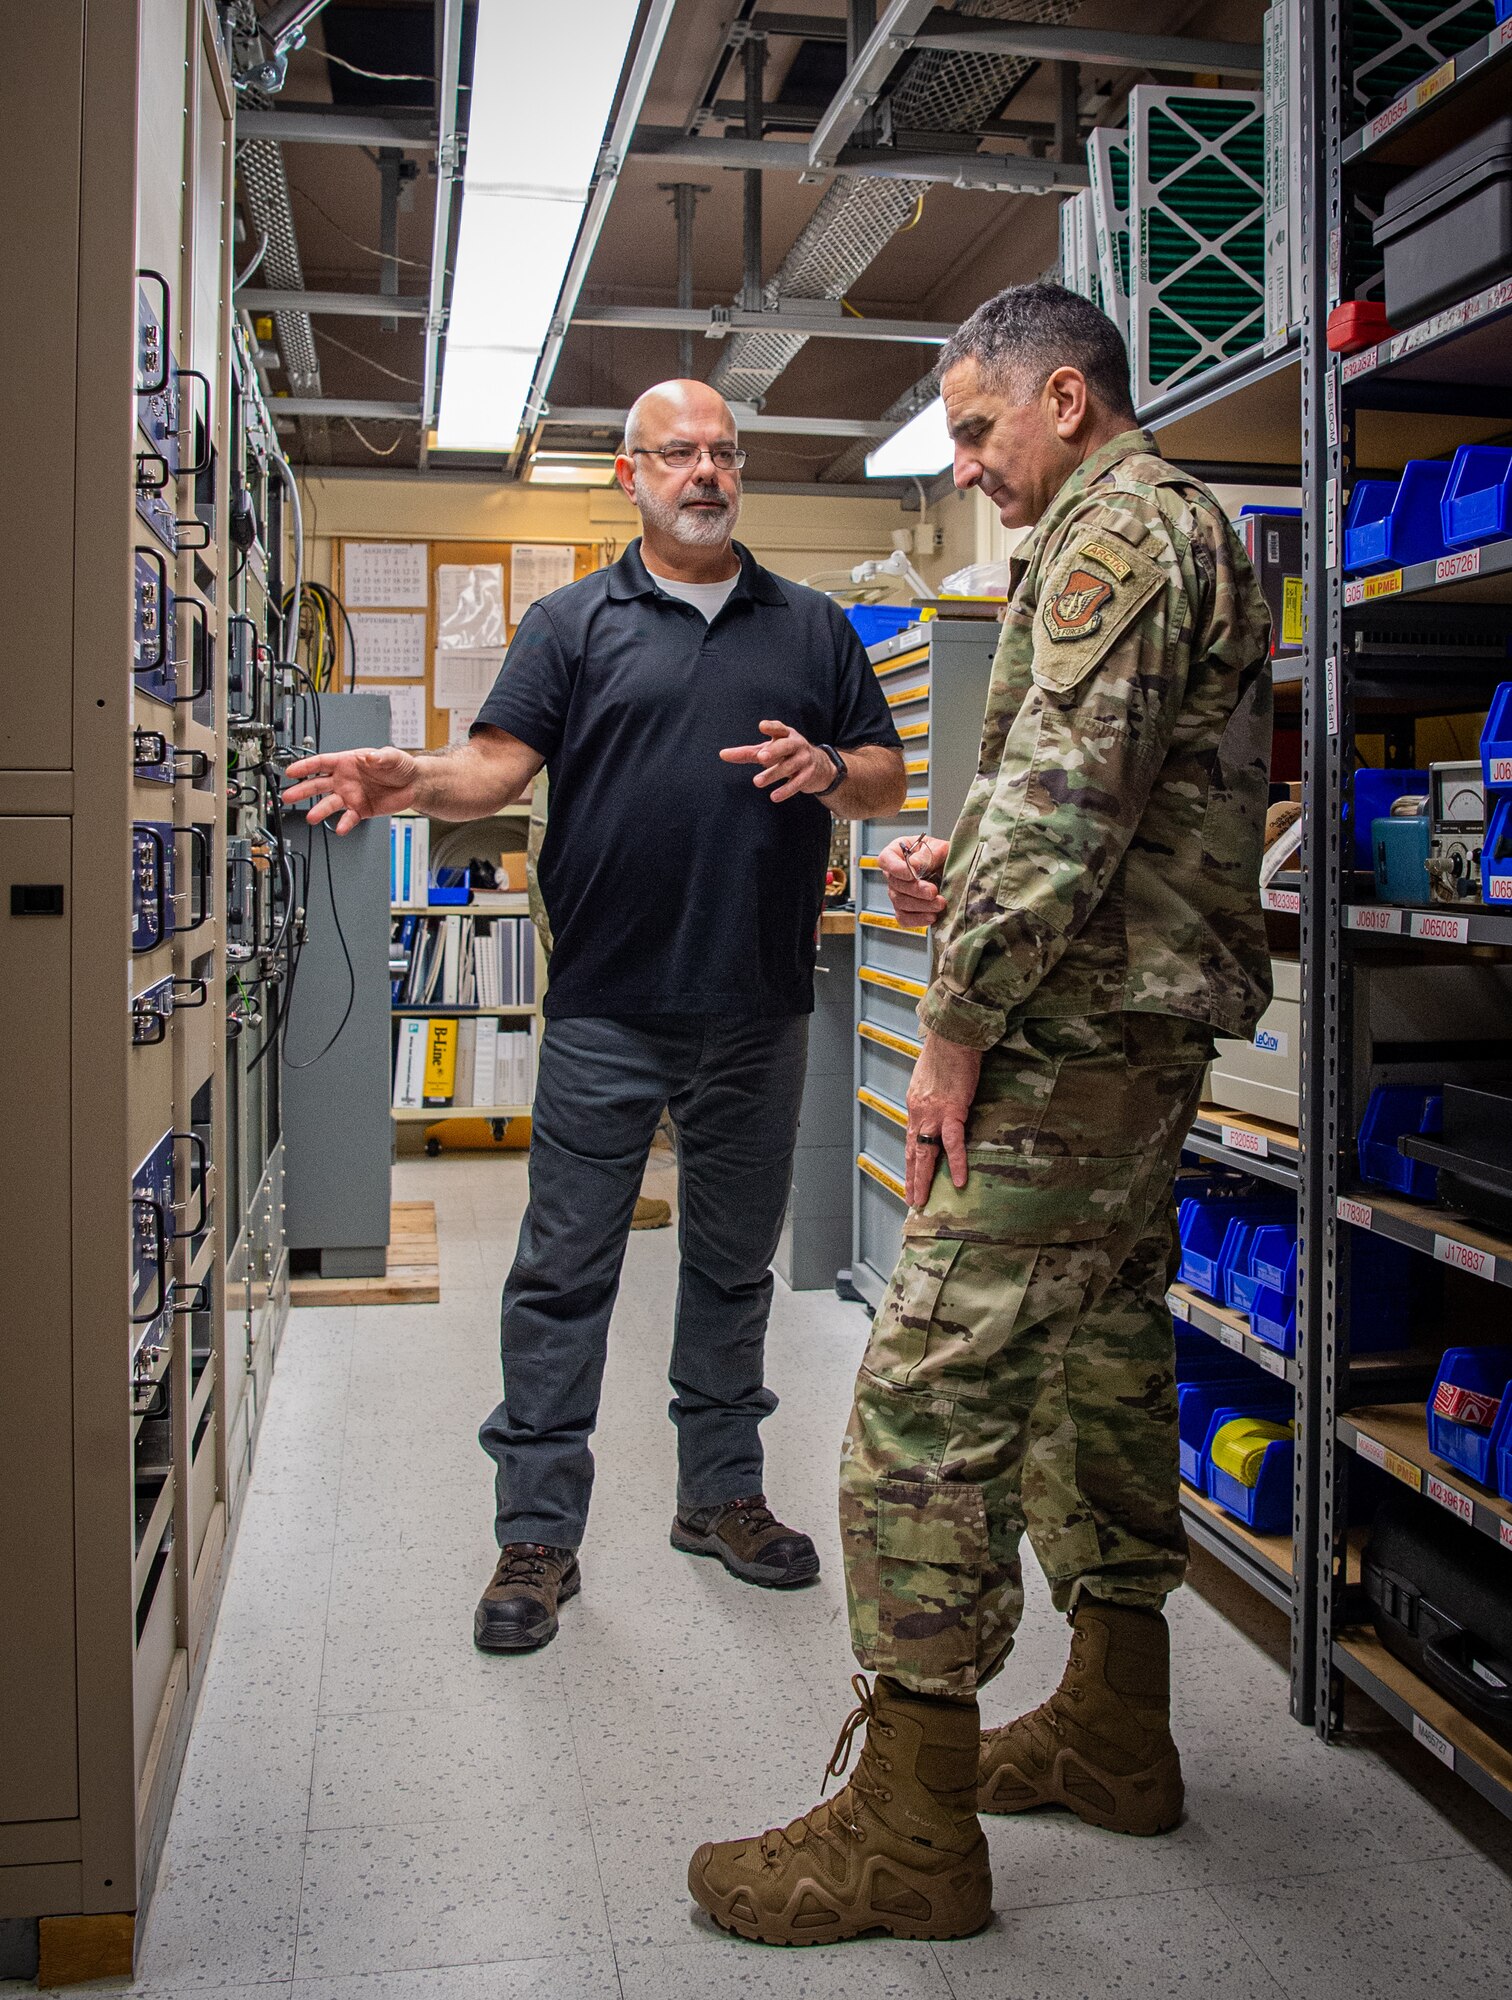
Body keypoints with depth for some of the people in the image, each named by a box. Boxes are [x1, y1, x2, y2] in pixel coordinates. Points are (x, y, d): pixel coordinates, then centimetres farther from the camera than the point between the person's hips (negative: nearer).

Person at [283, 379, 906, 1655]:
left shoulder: (814, 628, 14)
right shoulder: (576, 622, 7)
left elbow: (889, 781, 13)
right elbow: (499, 768, -5)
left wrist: (829, 770, -9)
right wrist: (412, 780, -26)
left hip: (759, 1012, 3)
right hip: (605, 1010, -2)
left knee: (734, 1264, 13)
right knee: (564, 1272, 0)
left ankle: (723, 1495, 29)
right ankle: (539, 1537, 11)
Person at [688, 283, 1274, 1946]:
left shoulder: (1115, 529, -10)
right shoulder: (1188, 532, 23)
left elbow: (1070, 795, -21)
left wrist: (960, 1017, -19)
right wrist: (968, 868, 11)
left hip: (1073, 1035, -11)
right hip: (1154, 1022, 11)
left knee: (930, 1394, -9)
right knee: (1100, 1361, 16)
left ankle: (911, 1825, -1)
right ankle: (1115, 1733, 29)